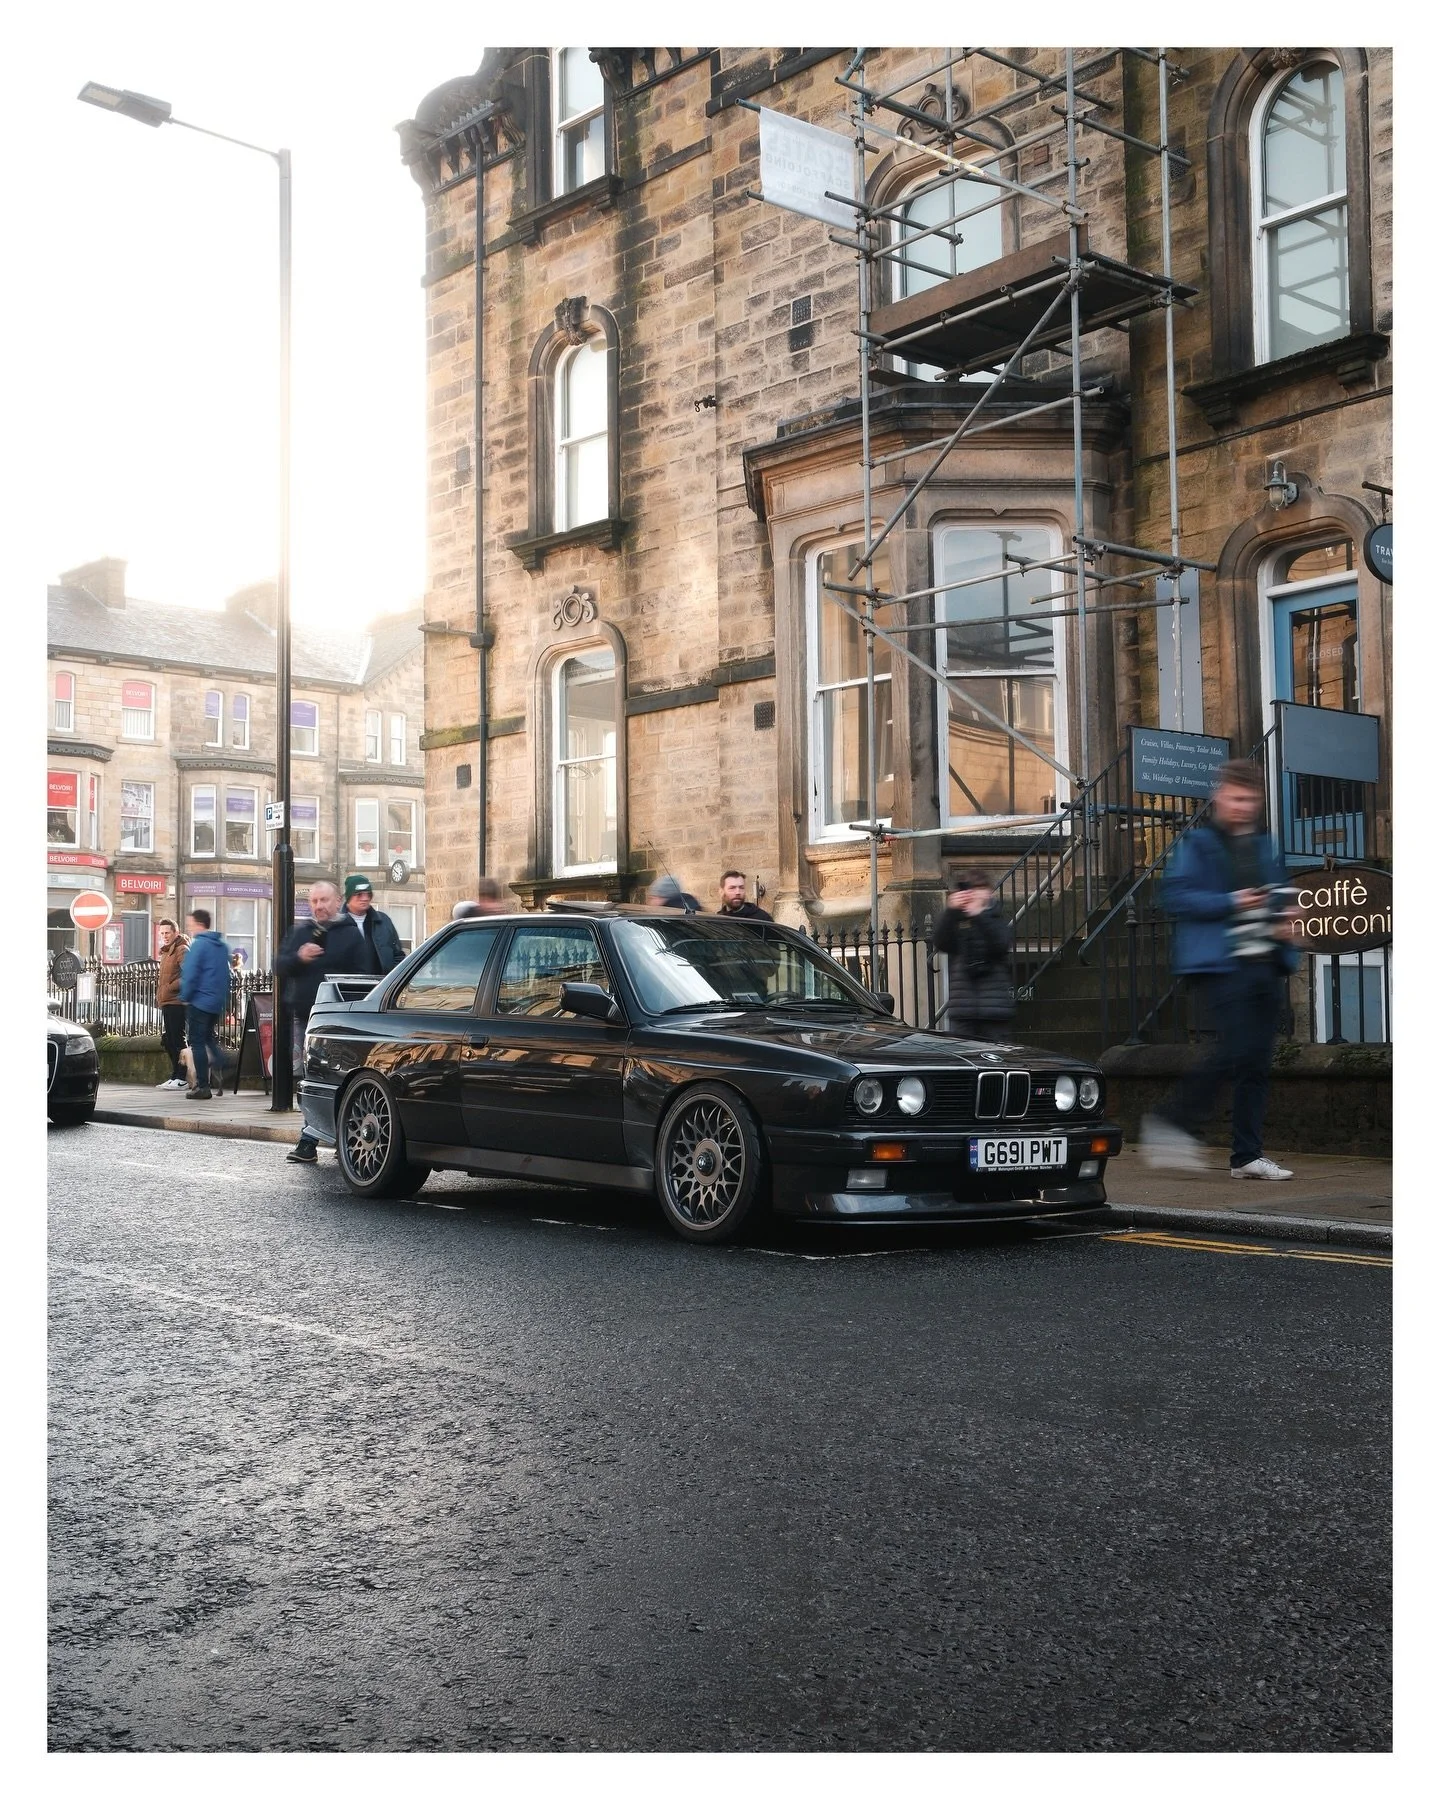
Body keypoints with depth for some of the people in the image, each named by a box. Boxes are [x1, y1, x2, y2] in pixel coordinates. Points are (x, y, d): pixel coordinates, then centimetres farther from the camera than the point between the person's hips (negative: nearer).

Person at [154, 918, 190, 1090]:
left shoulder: (181, 950, -10)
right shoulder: (166, 952, 21)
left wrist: (170, 987, -19)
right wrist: (160, 995, 19)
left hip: (176, 1003, -10)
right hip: (166, 1003, 10)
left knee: (177, 1039, -9)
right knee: (168, 1040, 12)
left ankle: (181, 1078, -7)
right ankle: (175, 1076, 20)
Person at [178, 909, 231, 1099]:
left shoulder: (198, 945, -13)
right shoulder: (223, 946, 11)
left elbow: (190, 975, -17)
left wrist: (185, 996, -5)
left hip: (200, 1001, -7)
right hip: (218, 1003, 7)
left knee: (197, 1042, 0)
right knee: (209, 1037, 22)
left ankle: (202, 1086, 0)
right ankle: (218, 1067, 0)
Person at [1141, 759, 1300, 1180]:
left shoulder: (1263, 846, 20)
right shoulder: (1197, 843, -1)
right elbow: (1174, 896, -11)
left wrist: (1284, 918, 8)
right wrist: (1231, 902, -19)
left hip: (1264, 963, 7)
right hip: (1220, 964, -7)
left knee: (1258, 1061, 6)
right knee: (1234, 1051, -16)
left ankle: (1247, 1156, 12)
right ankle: (1171, 1122, 0)